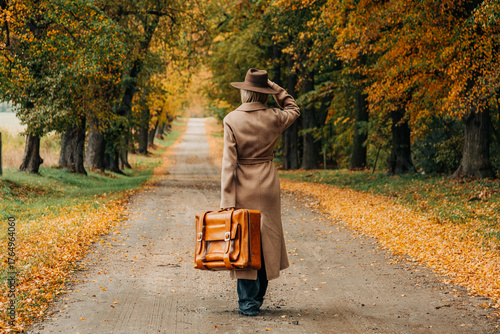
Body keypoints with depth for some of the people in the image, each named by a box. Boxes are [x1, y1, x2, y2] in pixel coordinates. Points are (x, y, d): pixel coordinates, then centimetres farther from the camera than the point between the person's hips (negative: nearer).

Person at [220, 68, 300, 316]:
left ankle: (248, 302, 3)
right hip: (268, 186, 2)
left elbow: (229, 162, -13)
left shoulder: (231, 120, -10)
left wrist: (227, 200, -12)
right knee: (267, 239, 15)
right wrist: (274, 87, 12)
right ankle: (258, 297, 25)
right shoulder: (274, 118, -5)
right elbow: (293, 109, 20)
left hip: (242, 187, -2)